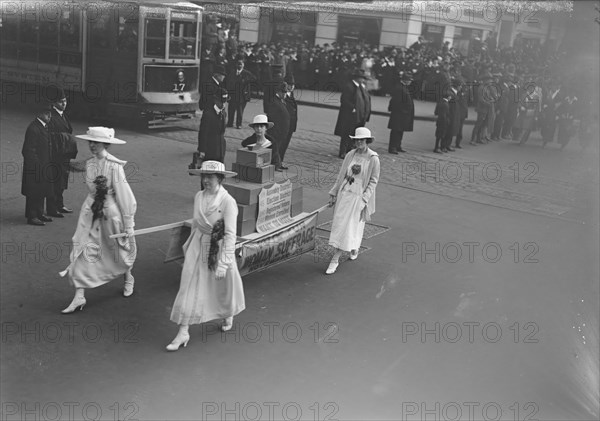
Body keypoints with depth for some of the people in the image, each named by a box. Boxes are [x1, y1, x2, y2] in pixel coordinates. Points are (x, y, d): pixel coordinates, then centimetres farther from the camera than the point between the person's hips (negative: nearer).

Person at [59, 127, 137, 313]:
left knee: (120, 249, 16)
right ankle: (79, 296, 4)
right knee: (82, 251, -2)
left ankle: (128, 278, 46)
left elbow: (125, 196, -15)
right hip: (91, 211, 4)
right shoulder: (89, 163, -2)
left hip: (111, 211, -4)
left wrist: (129, 223, -13)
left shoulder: (114, 166, -18)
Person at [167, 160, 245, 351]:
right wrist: (189, 245, 19)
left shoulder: (228, 201, -20)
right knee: (189, 289, 1)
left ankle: (228, 315, 48)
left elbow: (230, 234, -21)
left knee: (224, 285, 17)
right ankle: (183, 332, 8)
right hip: (198, 247, 4)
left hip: (219, 248, -4)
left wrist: (223, 263, -23)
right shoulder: (198, 196, -3)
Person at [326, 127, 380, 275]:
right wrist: (333, 193, 8)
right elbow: (341, 175, 9)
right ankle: (335, 259, 15)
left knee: (353, 227, 2)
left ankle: (354, 248, 27)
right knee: (339, 225, 5)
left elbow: (373, 181, -6)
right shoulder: (350, 155, 3)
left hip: (358, 197, -4)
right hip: (344, 194, 4)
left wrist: (364, 199, -13)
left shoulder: (373, 159, -9)